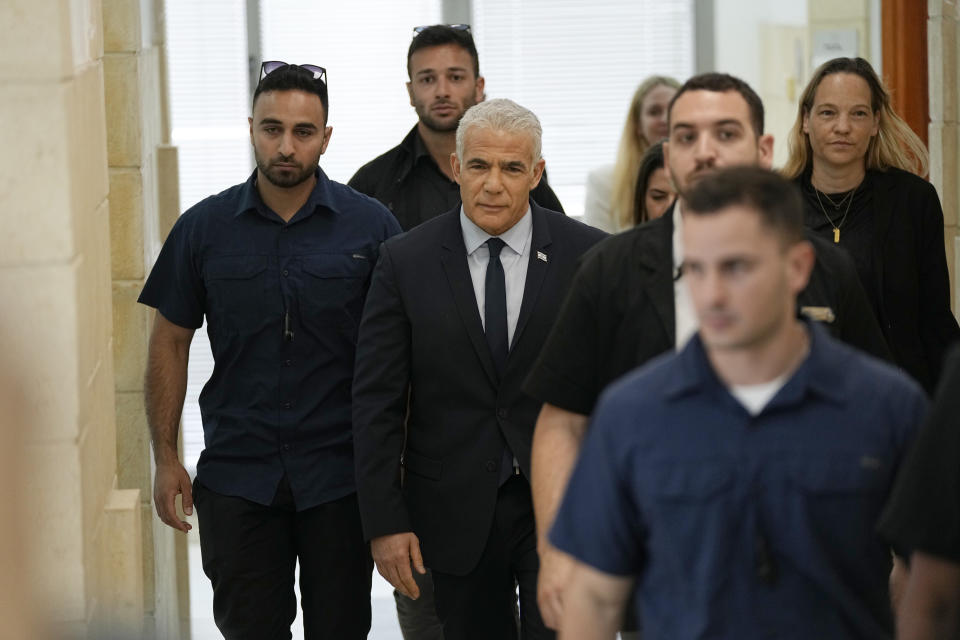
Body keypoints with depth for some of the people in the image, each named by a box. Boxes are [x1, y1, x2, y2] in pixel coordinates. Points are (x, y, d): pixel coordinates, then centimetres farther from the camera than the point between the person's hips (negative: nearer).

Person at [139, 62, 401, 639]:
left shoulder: (370, 225, -3)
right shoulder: (204, 228, 1)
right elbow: (171, 342, 7)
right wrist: (166, 458, 2)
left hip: (340, 476, -1)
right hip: (236, 476, 1)